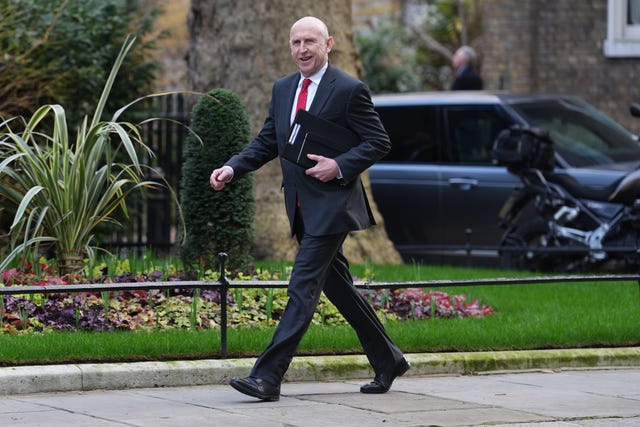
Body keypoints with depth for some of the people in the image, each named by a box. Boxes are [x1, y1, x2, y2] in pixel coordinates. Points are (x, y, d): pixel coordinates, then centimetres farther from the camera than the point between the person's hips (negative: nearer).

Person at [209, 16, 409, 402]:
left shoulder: (349, 90, -9)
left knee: (303, 288, -11)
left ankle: (268, 377, -15)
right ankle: (387, 361, 28)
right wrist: (232, 168, 0)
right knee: (338, 286, 15)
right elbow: (267, 142, 16)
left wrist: (340, 166, -20)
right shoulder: (282, 89, 12)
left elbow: (379, 143, -7)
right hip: (301, 208, 8)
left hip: (331, 206, -8)